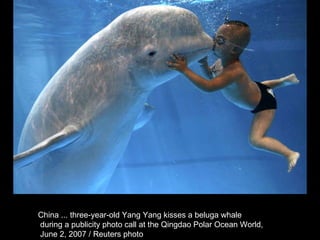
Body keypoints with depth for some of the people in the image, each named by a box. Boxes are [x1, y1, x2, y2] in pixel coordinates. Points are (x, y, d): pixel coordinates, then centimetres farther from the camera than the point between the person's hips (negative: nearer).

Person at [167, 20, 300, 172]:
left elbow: (209, 86, -56)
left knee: (256, 140, -17)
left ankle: (290, 154, -1)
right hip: (255, 90, 9)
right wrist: (203, 63, -18)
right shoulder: (222, 61, -18)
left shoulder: (234, 71, -45)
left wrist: (184, 70, -57)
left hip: (264, 103, -9)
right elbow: (210, 74, 3)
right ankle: (285, 80, 60)